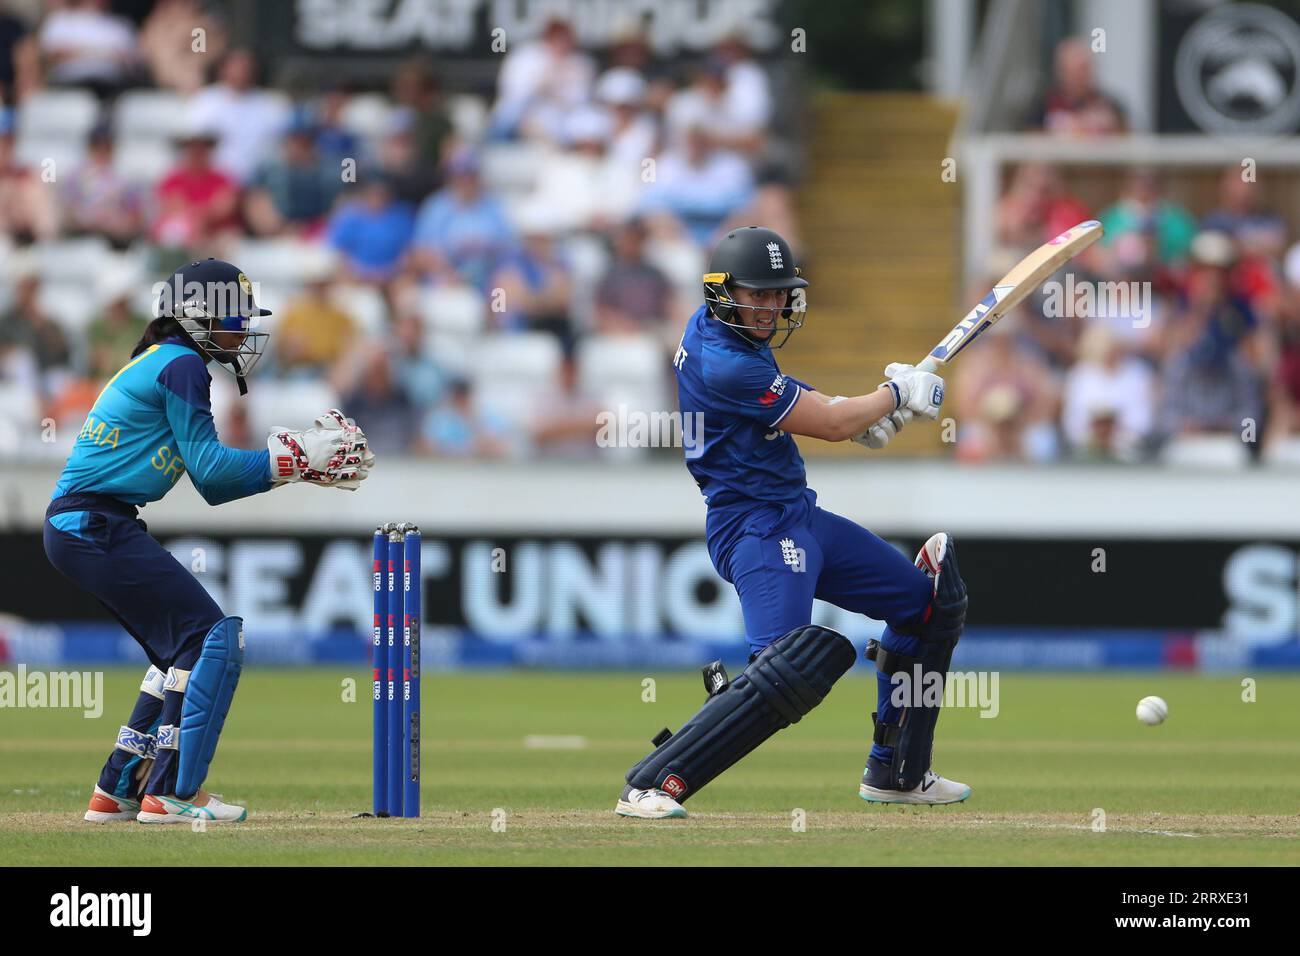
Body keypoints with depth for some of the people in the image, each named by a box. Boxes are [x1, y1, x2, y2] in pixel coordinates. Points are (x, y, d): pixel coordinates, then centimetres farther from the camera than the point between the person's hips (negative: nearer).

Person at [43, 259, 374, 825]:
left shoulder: (163, 364, 22)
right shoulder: (180, 365, -9)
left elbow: (212, 488, 20)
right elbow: (210, 466, -14)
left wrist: (300, 463, 13)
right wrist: (297, 458, -8)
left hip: (74, 528, 10)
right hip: (95, 526, -10)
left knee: (183, 650, 17)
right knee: (211, 638, -10)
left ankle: (120, 790, 18)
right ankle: (172, 793, -14)